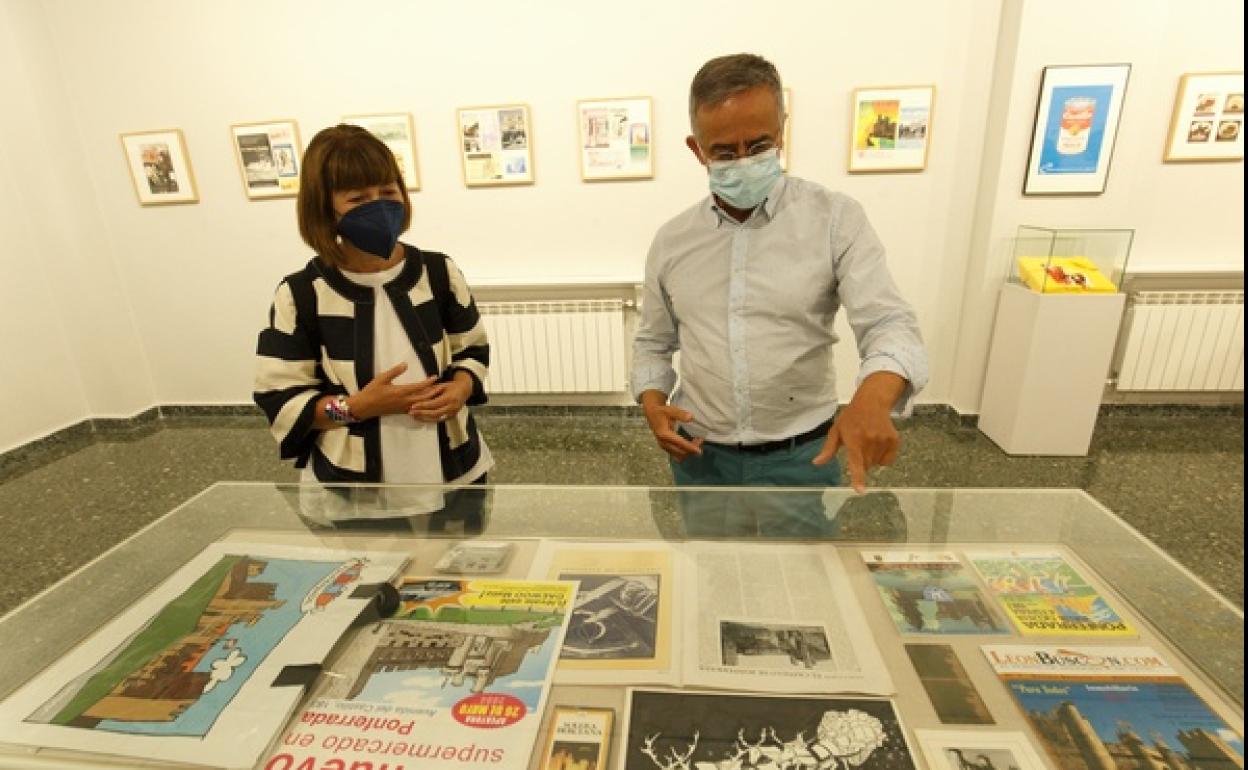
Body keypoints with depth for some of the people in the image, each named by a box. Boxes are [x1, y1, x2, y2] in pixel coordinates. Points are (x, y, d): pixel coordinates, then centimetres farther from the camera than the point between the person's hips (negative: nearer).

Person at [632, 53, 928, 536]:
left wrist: (873, 396, -36)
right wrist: (652, 403, -9)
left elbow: (890, 323, -14)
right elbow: (653, 342, 11)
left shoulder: (835, 219, -7)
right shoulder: (671, 240, 2)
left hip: (802, 456, -2)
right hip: (702, 457, 3)